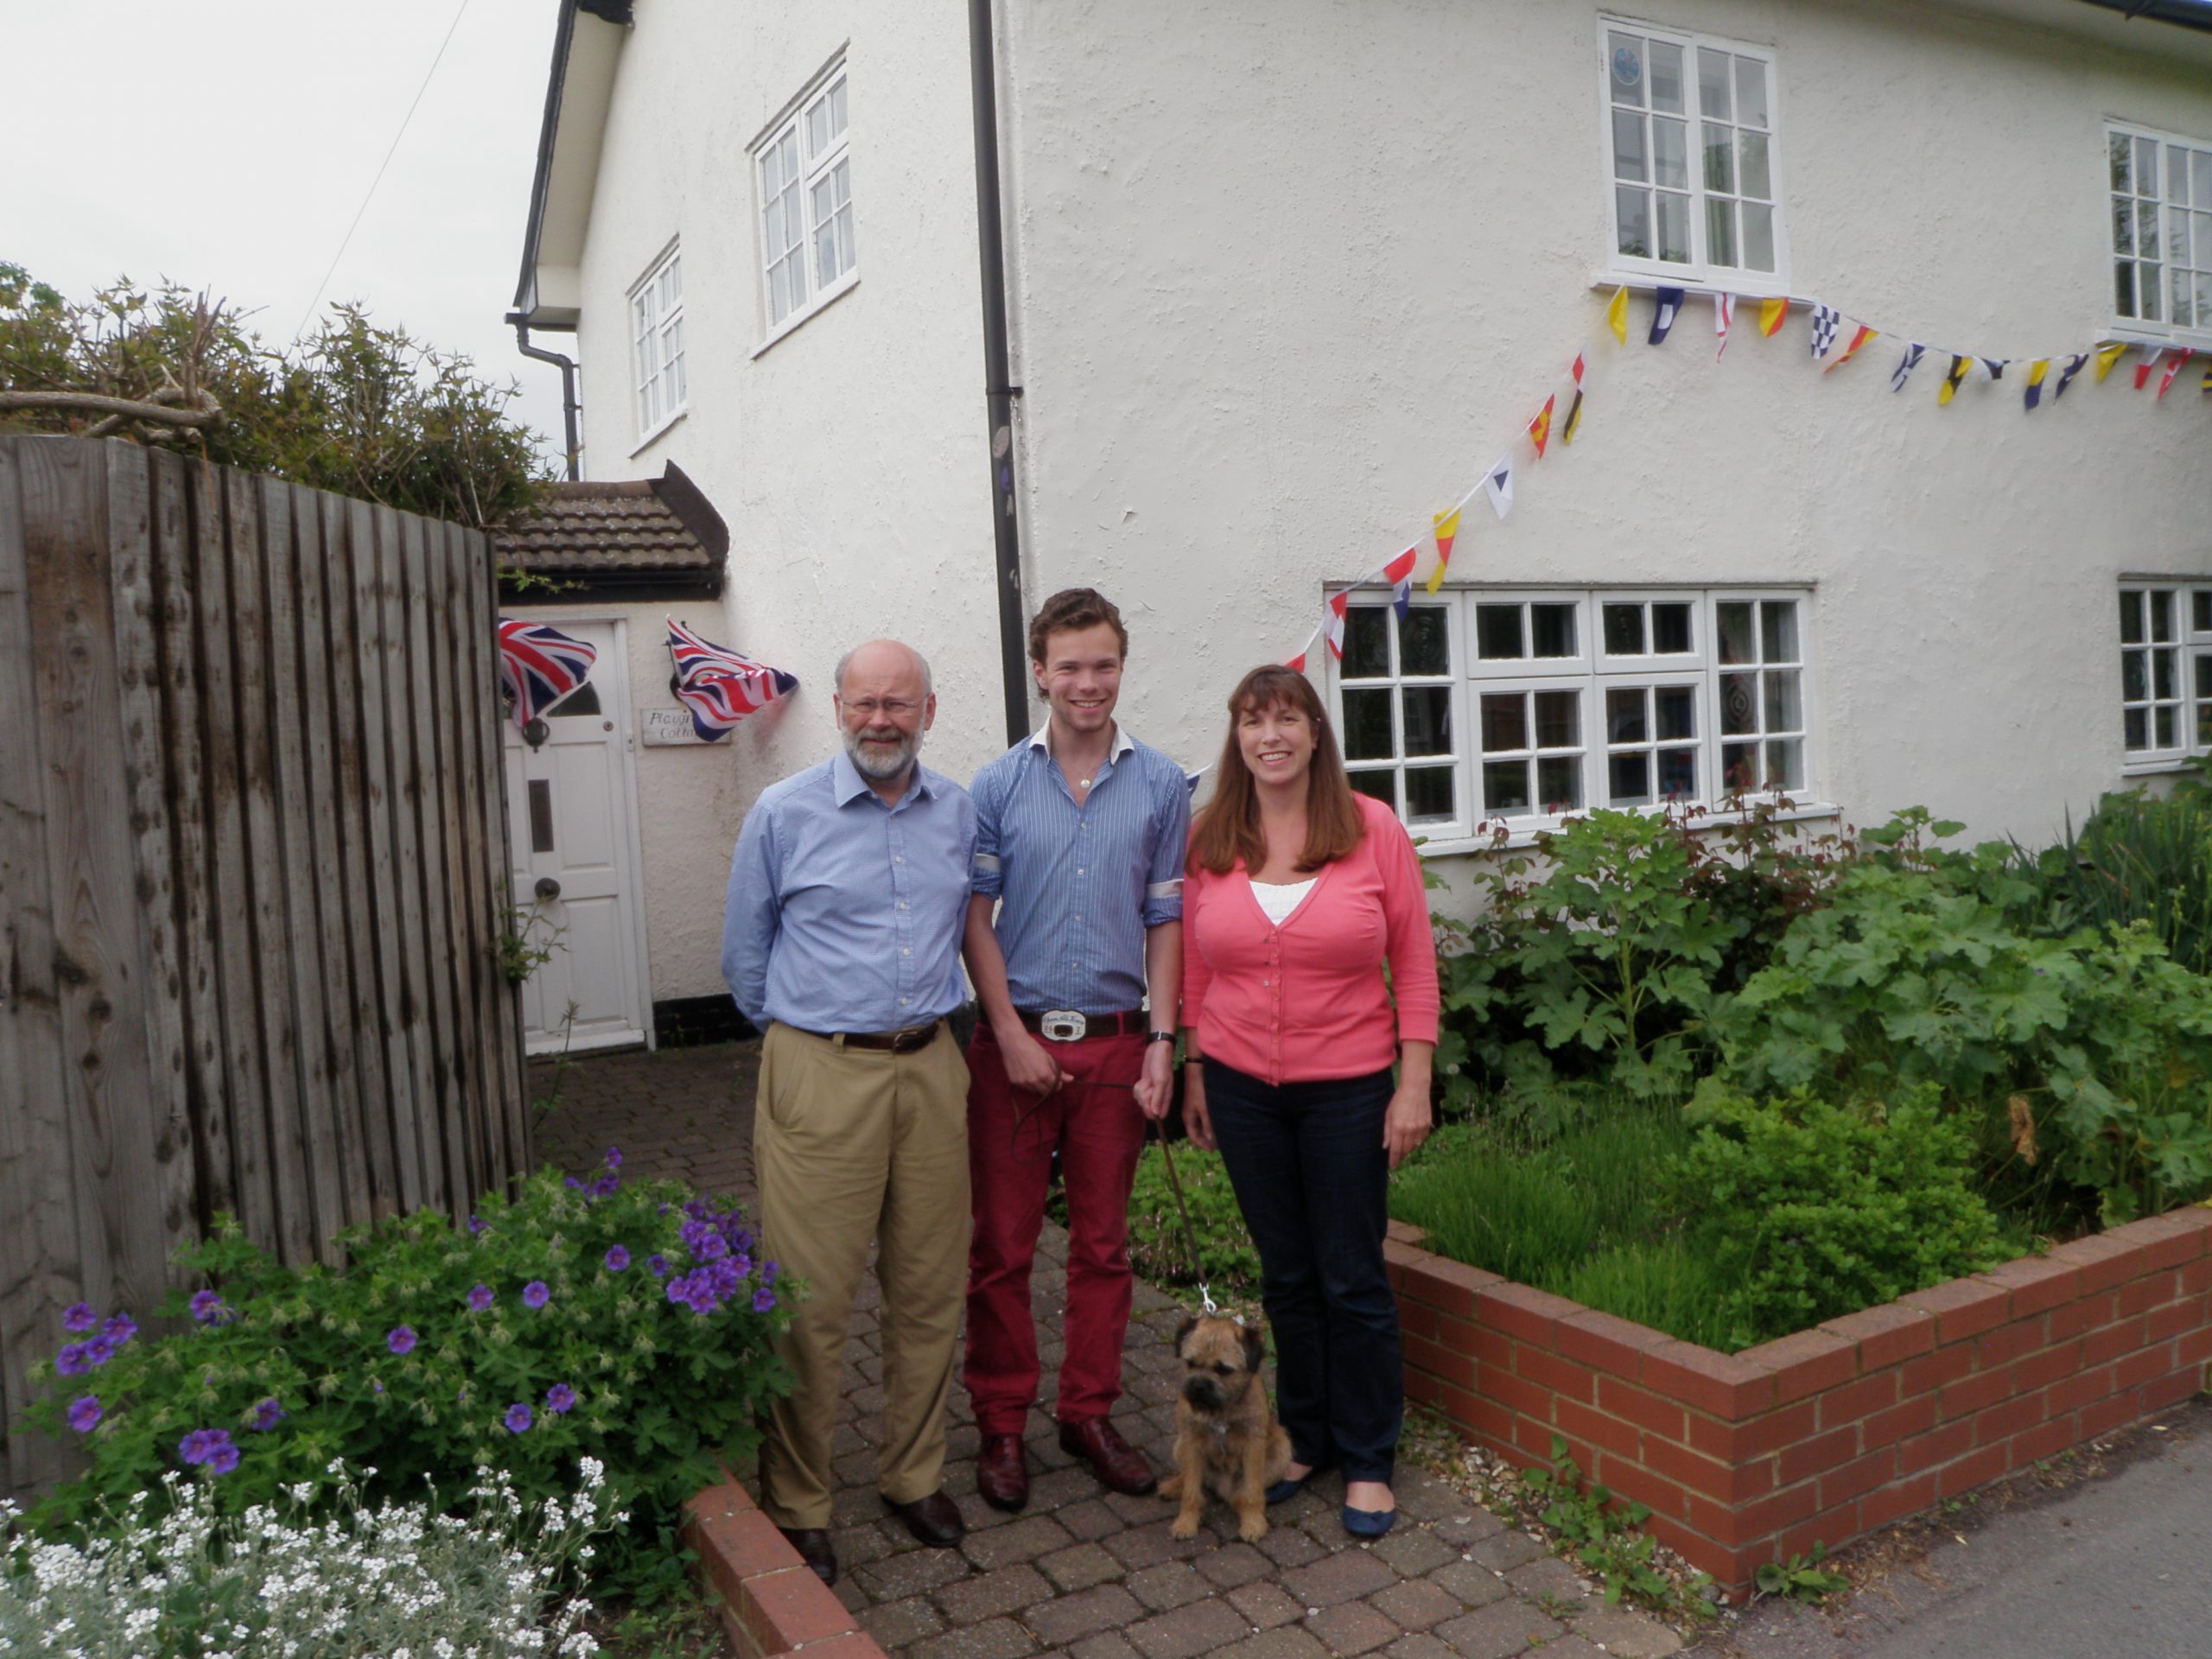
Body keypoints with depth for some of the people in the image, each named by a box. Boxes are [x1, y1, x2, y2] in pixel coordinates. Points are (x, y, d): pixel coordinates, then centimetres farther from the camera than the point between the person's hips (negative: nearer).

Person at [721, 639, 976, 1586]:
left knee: (930, 1289, 11)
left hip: (932, 1069, 4)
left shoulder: (958, 813, 8)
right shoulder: (783, 814, -2)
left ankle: (914, 1476, 28)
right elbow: (745, 955, 7)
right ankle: (796, 1506, 15)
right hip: (821, 1075, -4)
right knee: (811, 1299, -1)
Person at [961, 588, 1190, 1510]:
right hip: (1016, 1039, -1)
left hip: (1115, 1043, 1)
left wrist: (1161, 1042, -3)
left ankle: (1088, 1413, 27)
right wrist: (1012, 1035, -9)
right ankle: (1000, 1424, 21)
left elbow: (1166, 920, 4)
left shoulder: (1160, 785, 3)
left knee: (1103, 1243, 11)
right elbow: (975, 917, -1)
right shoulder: (998, 785, 0)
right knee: (1002, 1245, 6)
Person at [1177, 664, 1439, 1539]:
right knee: (1285, 1274, 15)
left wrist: (1415, 1082, -7)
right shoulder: (1208, 839, 0)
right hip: (1242, 1086, 2)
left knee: (1353, 1280, 8)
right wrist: (1194, 1069, 6)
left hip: (1349, 1087, -2)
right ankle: (1304, 1436, 33)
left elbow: (1415, 964, -4)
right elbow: (1195, 965, 7)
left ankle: (1367, 1459, 25)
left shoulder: (1373, 829, -6)